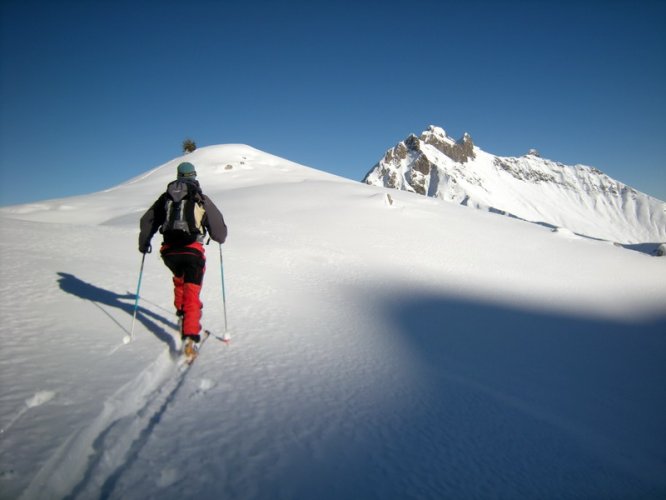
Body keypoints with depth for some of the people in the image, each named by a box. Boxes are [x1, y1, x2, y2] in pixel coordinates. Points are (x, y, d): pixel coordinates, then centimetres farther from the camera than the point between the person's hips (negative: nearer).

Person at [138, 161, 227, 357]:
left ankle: (182, 315, 35)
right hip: (192, 250, -3)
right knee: (191, 293, -3)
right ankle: (190, 337, -15)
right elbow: (219, 230, 7)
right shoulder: (202, 199, 6)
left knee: (179, 279, 33)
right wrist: (220, 238, 30)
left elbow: (147, 221, 17)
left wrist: (143, 244, 33)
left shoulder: (166, 197, 14)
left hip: (169, 251, 3)